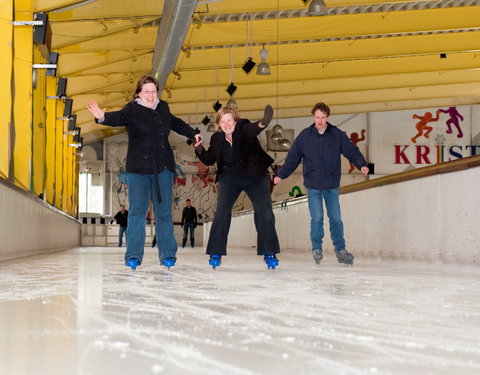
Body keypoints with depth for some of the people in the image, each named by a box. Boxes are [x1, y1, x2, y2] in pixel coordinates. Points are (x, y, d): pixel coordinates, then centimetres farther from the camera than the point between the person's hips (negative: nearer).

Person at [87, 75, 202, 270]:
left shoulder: (163, 108, 10)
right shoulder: (133, 110, -6)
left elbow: (175, 123, 31)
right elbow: (118, 117, -27)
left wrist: (193, 134, 38)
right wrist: (103, 117, -48)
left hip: (163, 168, 4)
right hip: (139, 169, -4)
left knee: (164, 212, 6)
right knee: (137, 211, -6)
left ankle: (167, 254, 13)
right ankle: (134, 255, 0)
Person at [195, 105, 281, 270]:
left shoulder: (243, 128, -16)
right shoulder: (217, 138, -5)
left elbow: (251, 130, -42)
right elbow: (209, 160, 8)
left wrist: (261, 124, -67)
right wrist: (200, 150, -14)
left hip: (255, 177, -2)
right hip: (229, 179, 2)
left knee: (265, 213, -9)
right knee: (221, 212, -13)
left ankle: (269, 253, 3)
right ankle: (216, 253, -3)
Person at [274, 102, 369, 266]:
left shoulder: (337, 134, 1)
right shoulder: (304, 136, 1)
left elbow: (351, 151, -1)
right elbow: (293, 157, 6)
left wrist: (361, 164, -18)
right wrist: (281, 175, 3)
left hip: (332, 185, 1)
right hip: (313, 185, -1)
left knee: (336, 218, 6)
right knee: (317, 218, -5)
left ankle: (340, 249, 21)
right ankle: (317, 249, 12)